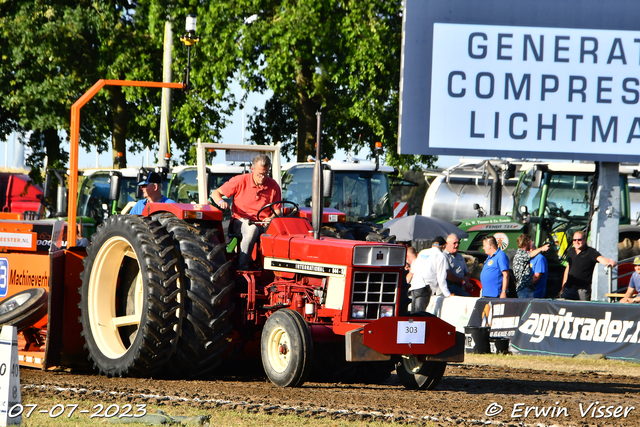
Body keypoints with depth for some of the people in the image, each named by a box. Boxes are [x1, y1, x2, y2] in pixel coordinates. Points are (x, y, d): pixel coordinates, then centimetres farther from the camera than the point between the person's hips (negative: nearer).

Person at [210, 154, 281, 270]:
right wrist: (220, 202, -16)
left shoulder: (273, 186, 6)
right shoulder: (240, 181, 1)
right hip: (241, 222, -2)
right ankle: (242, 267, -40)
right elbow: (215, 193, 8)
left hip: (263, 225, 2)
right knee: (251, 230, -39)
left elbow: (277, 211, 7)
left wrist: (271, 219, -17)